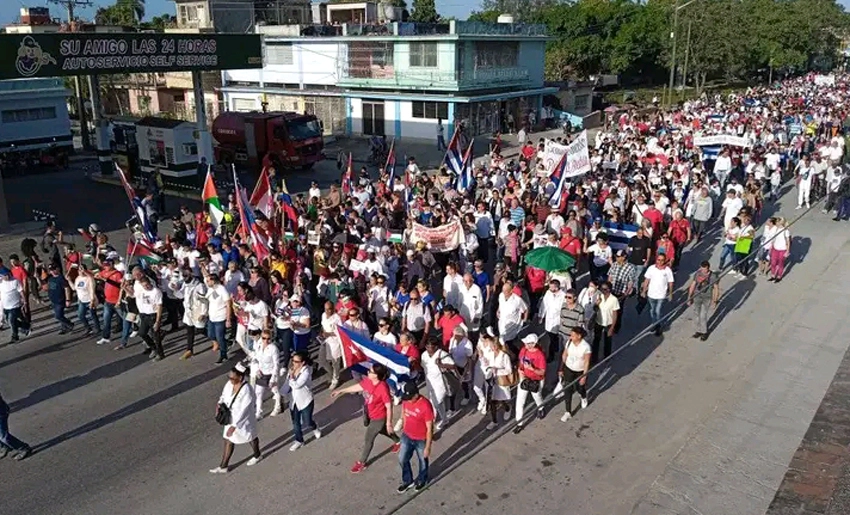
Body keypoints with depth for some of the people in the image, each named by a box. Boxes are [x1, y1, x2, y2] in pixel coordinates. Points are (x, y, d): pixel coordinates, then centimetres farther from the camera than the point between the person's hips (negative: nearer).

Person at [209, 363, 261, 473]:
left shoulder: (247, 391, -35)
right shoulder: (230, 384, -13)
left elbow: (243, 411, -32)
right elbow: (224, 395, 6)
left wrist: (234, 426, -31)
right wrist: (220, 404, -14)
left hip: (244, 421, -6)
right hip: (231, 419, 7)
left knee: (251, 438, 21)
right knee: (228, 441, 17)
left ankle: (257, 456, 49)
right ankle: (223, 466, 33)